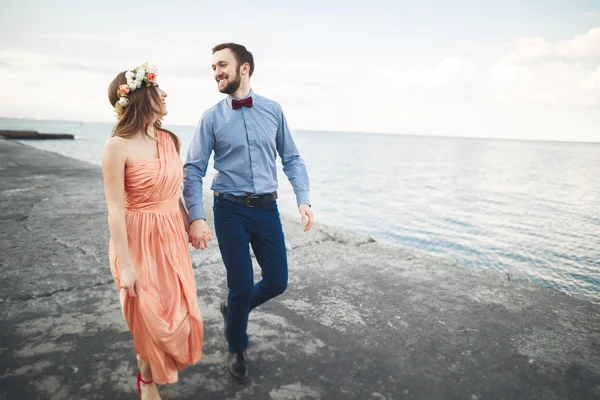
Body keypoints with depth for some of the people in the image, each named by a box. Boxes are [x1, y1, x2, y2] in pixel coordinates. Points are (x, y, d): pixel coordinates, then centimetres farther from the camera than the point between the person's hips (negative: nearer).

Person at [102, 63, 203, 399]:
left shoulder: (171, 140, 2)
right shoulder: (118, 147, -17)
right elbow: (116, 209, -16)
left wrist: (190, 224, 16)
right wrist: (125, 264, -16)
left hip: (172, 236, 6)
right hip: (139, 240, -6)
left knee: (178, 307, 18)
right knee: (149, 315, 9)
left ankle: (175, 358, 49)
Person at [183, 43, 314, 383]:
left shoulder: (273, 110, 2)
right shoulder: (212, 117, -2)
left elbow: (292, 158, 5)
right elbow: (193, 170, -4)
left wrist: (303, 199, -8)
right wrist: (197, 217, -16)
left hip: (267, 208, 2)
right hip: (230, 210, -2)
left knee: (277, 282, 7)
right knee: (242, 286, 5)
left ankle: (233, 309, 39)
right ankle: (237, 349, 34)